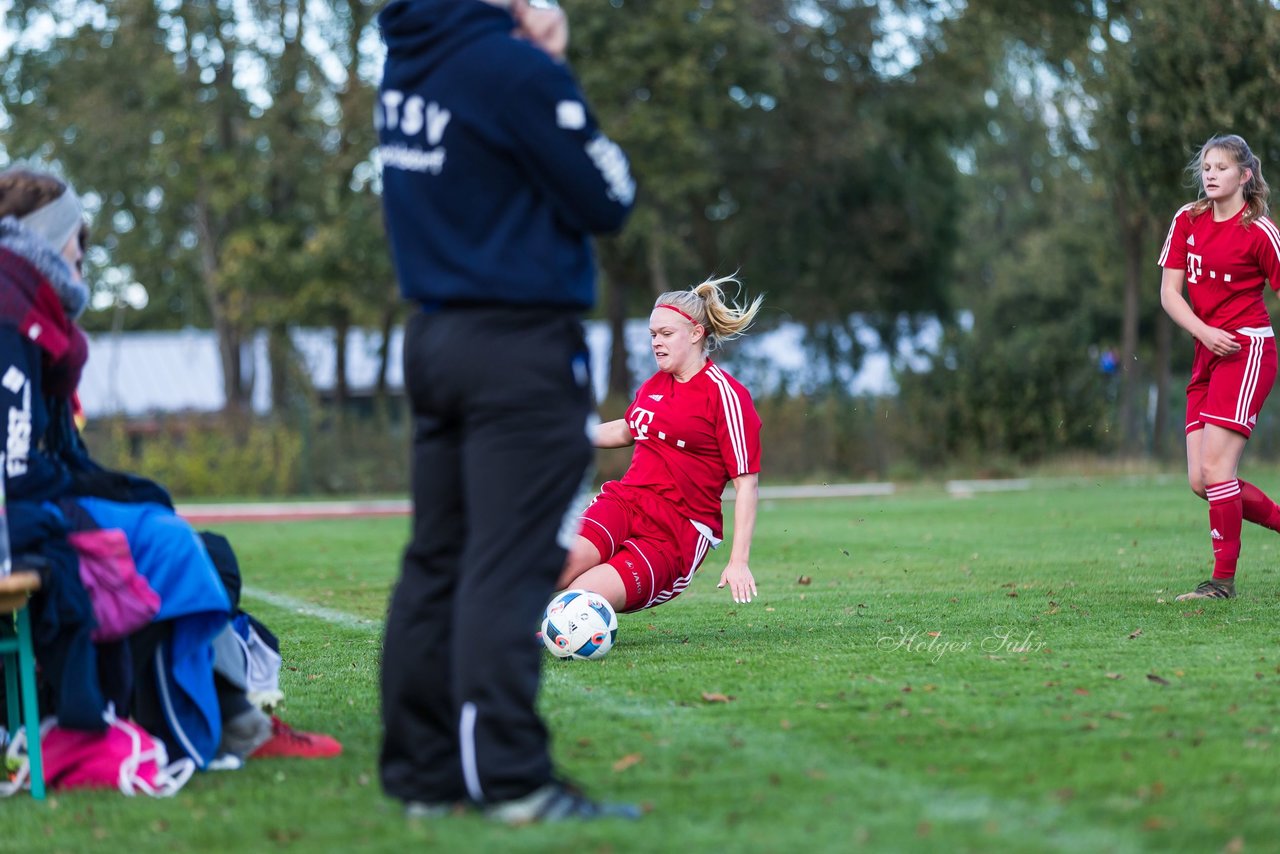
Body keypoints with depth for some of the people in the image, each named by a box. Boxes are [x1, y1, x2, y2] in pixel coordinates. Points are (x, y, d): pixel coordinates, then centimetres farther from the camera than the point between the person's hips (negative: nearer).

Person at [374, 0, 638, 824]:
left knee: (436, 561, 9)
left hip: (435, 338, 8)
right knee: (509, 567, -9)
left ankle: (423, 771, 11)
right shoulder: (511, 67, -15)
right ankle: (513, 778, -10)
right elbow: (606, 201, -8)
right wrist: (557, 72, 2)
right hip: (520, 348, -8)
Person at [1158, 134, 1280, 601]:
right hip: (1207, 353, 7)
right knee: (1200, 481, 2)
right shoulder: (1187, 221, 8)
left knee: (1215, 467, -15)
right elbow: (1169, 291, 5)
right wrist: (1203, 331, -12)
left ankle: (1224, 579, -6)